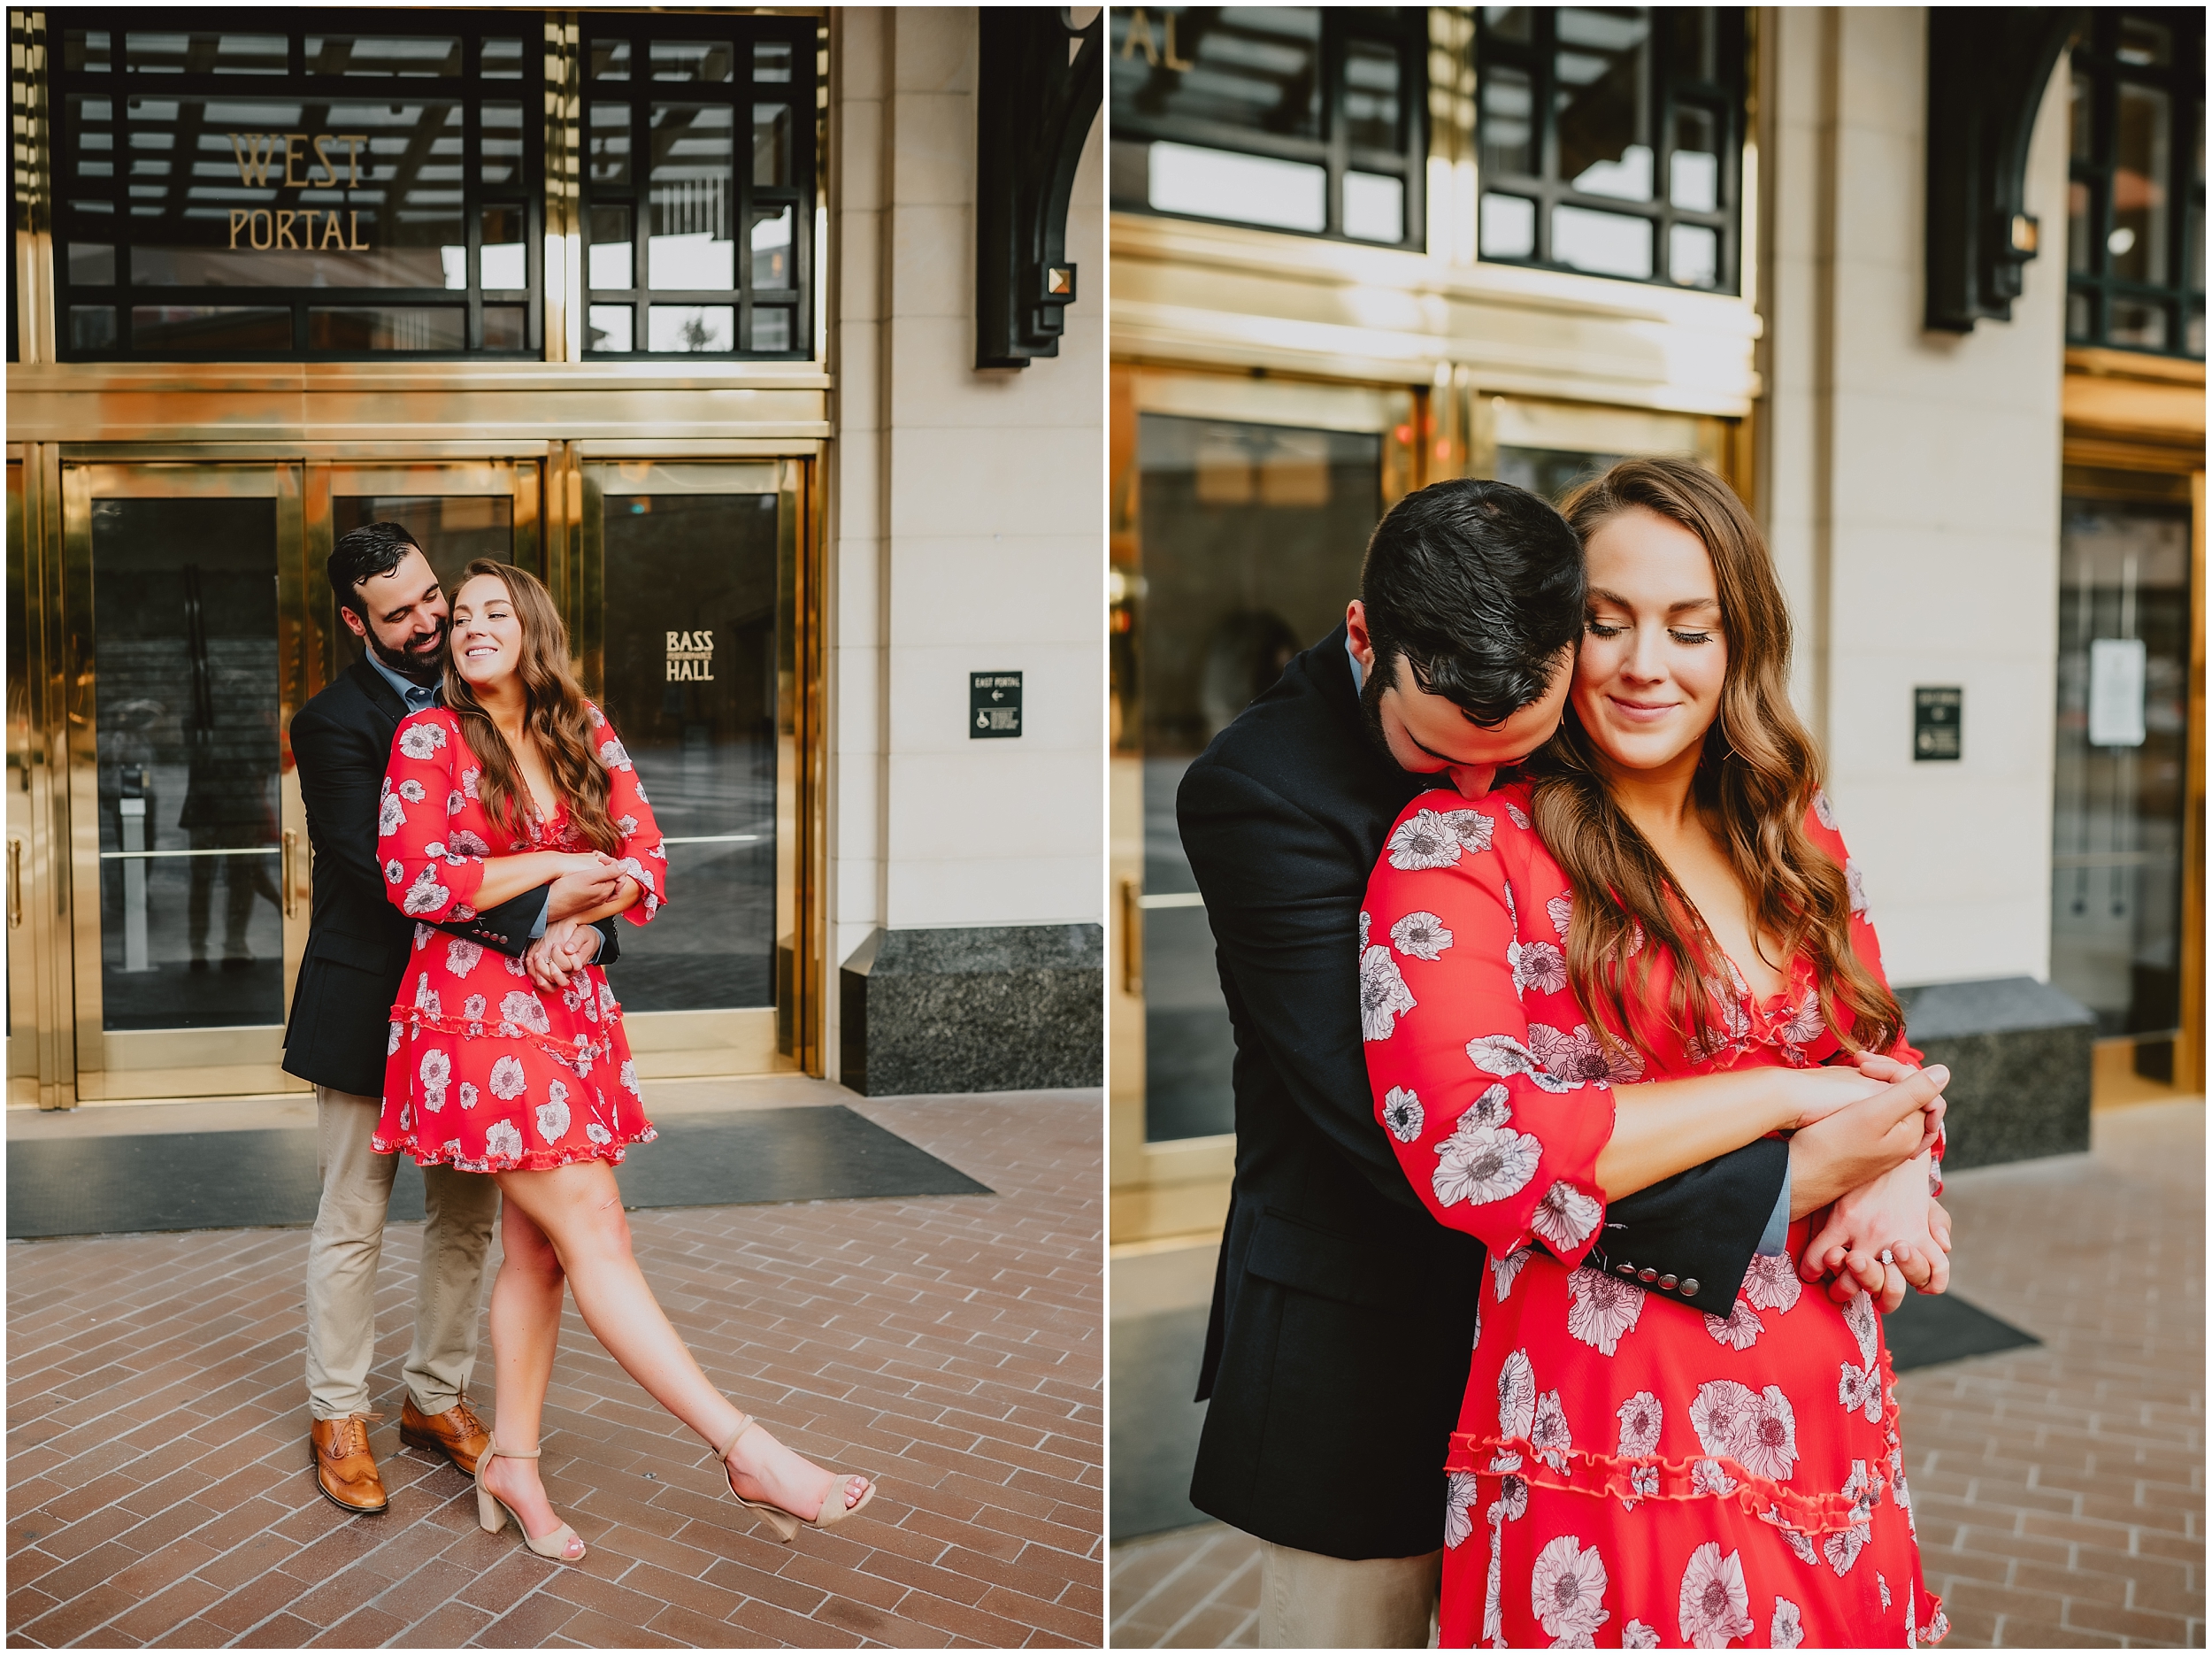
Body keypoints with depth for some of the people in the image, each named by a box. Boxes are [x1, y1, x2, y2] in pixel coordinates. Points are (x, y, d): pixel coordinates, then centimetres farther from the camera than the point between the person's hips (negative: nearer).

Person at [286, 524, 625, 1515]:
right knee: (352, 1223, 8)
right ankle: (339, 1416, 24)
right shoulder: (334, 724, -13)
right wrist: (534, 913, -32)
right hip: (368, 1003, -5)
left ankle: (437, 1396, 30)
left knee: (467, 1215, 13)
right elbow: (387, 873, -24)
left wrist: (571, 914, -19)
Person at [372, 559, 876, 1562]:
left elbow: (646, 864, 6)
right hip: (474, 1009, -5)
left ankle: (512, 1459, 21)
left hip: (569, 1005, 5)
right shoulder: (429, 738, -1)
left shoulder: (587, 736, 11)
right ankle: (748, 1456, -11)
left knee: (537, 1246, 7)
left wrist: (578, 914, -13)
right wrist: (560, 864, -8)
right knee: (594, 1231, -9)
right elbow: (413, 880, -10)